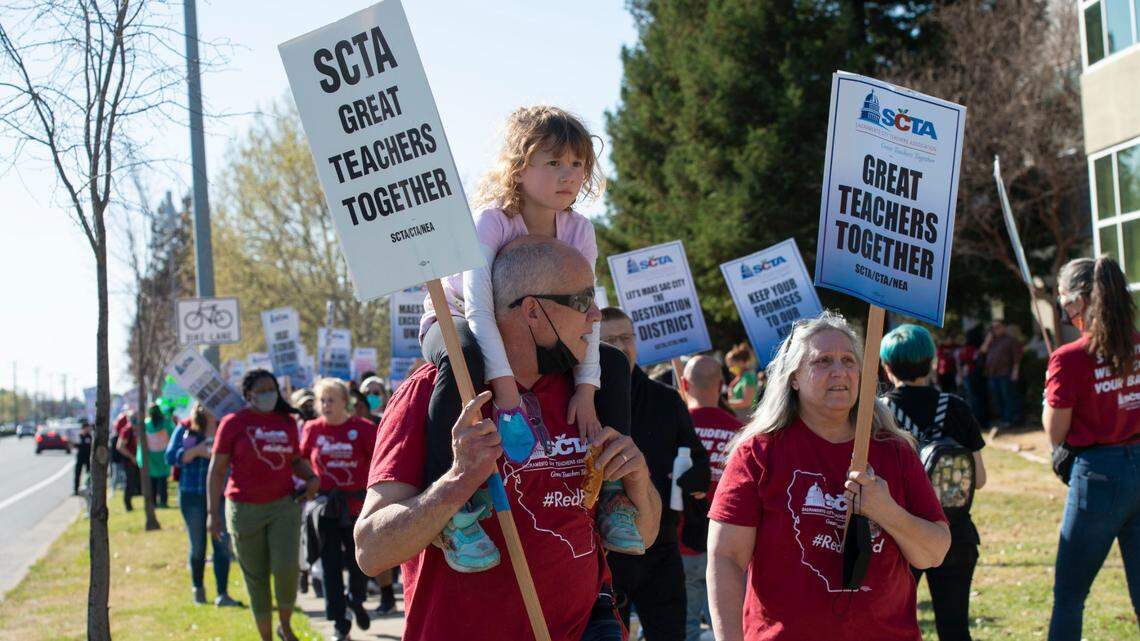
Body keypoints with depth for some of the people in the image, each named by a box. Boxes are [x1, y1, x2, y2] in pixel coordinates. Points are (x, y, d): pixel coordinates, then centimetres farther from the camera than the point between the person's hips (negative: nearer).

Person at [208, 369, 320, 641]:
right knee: (256, 578, 5)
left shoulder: (287, 422, 9)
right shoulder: (233, 423, -1)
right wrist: (213, 512, -6)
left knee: (287, 566, -16)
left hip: (284, 505, 2)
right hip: (245, 510, -2)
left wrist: (312, 478, 2)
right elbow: (217, 469, 0)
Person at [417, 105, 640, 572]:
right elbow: (479, 308, -37)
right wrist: (504, 387, -46)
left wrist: (586, 389, -23)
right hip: (453, 322, -6)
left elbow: (584, 313, -13)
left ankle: (612, 495, 0)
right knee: (465, 358, -43)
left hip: (530, 336, 6)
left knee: (613, 364, -7)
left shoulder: (579, 230, -10)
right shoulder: (492, 222, -27)